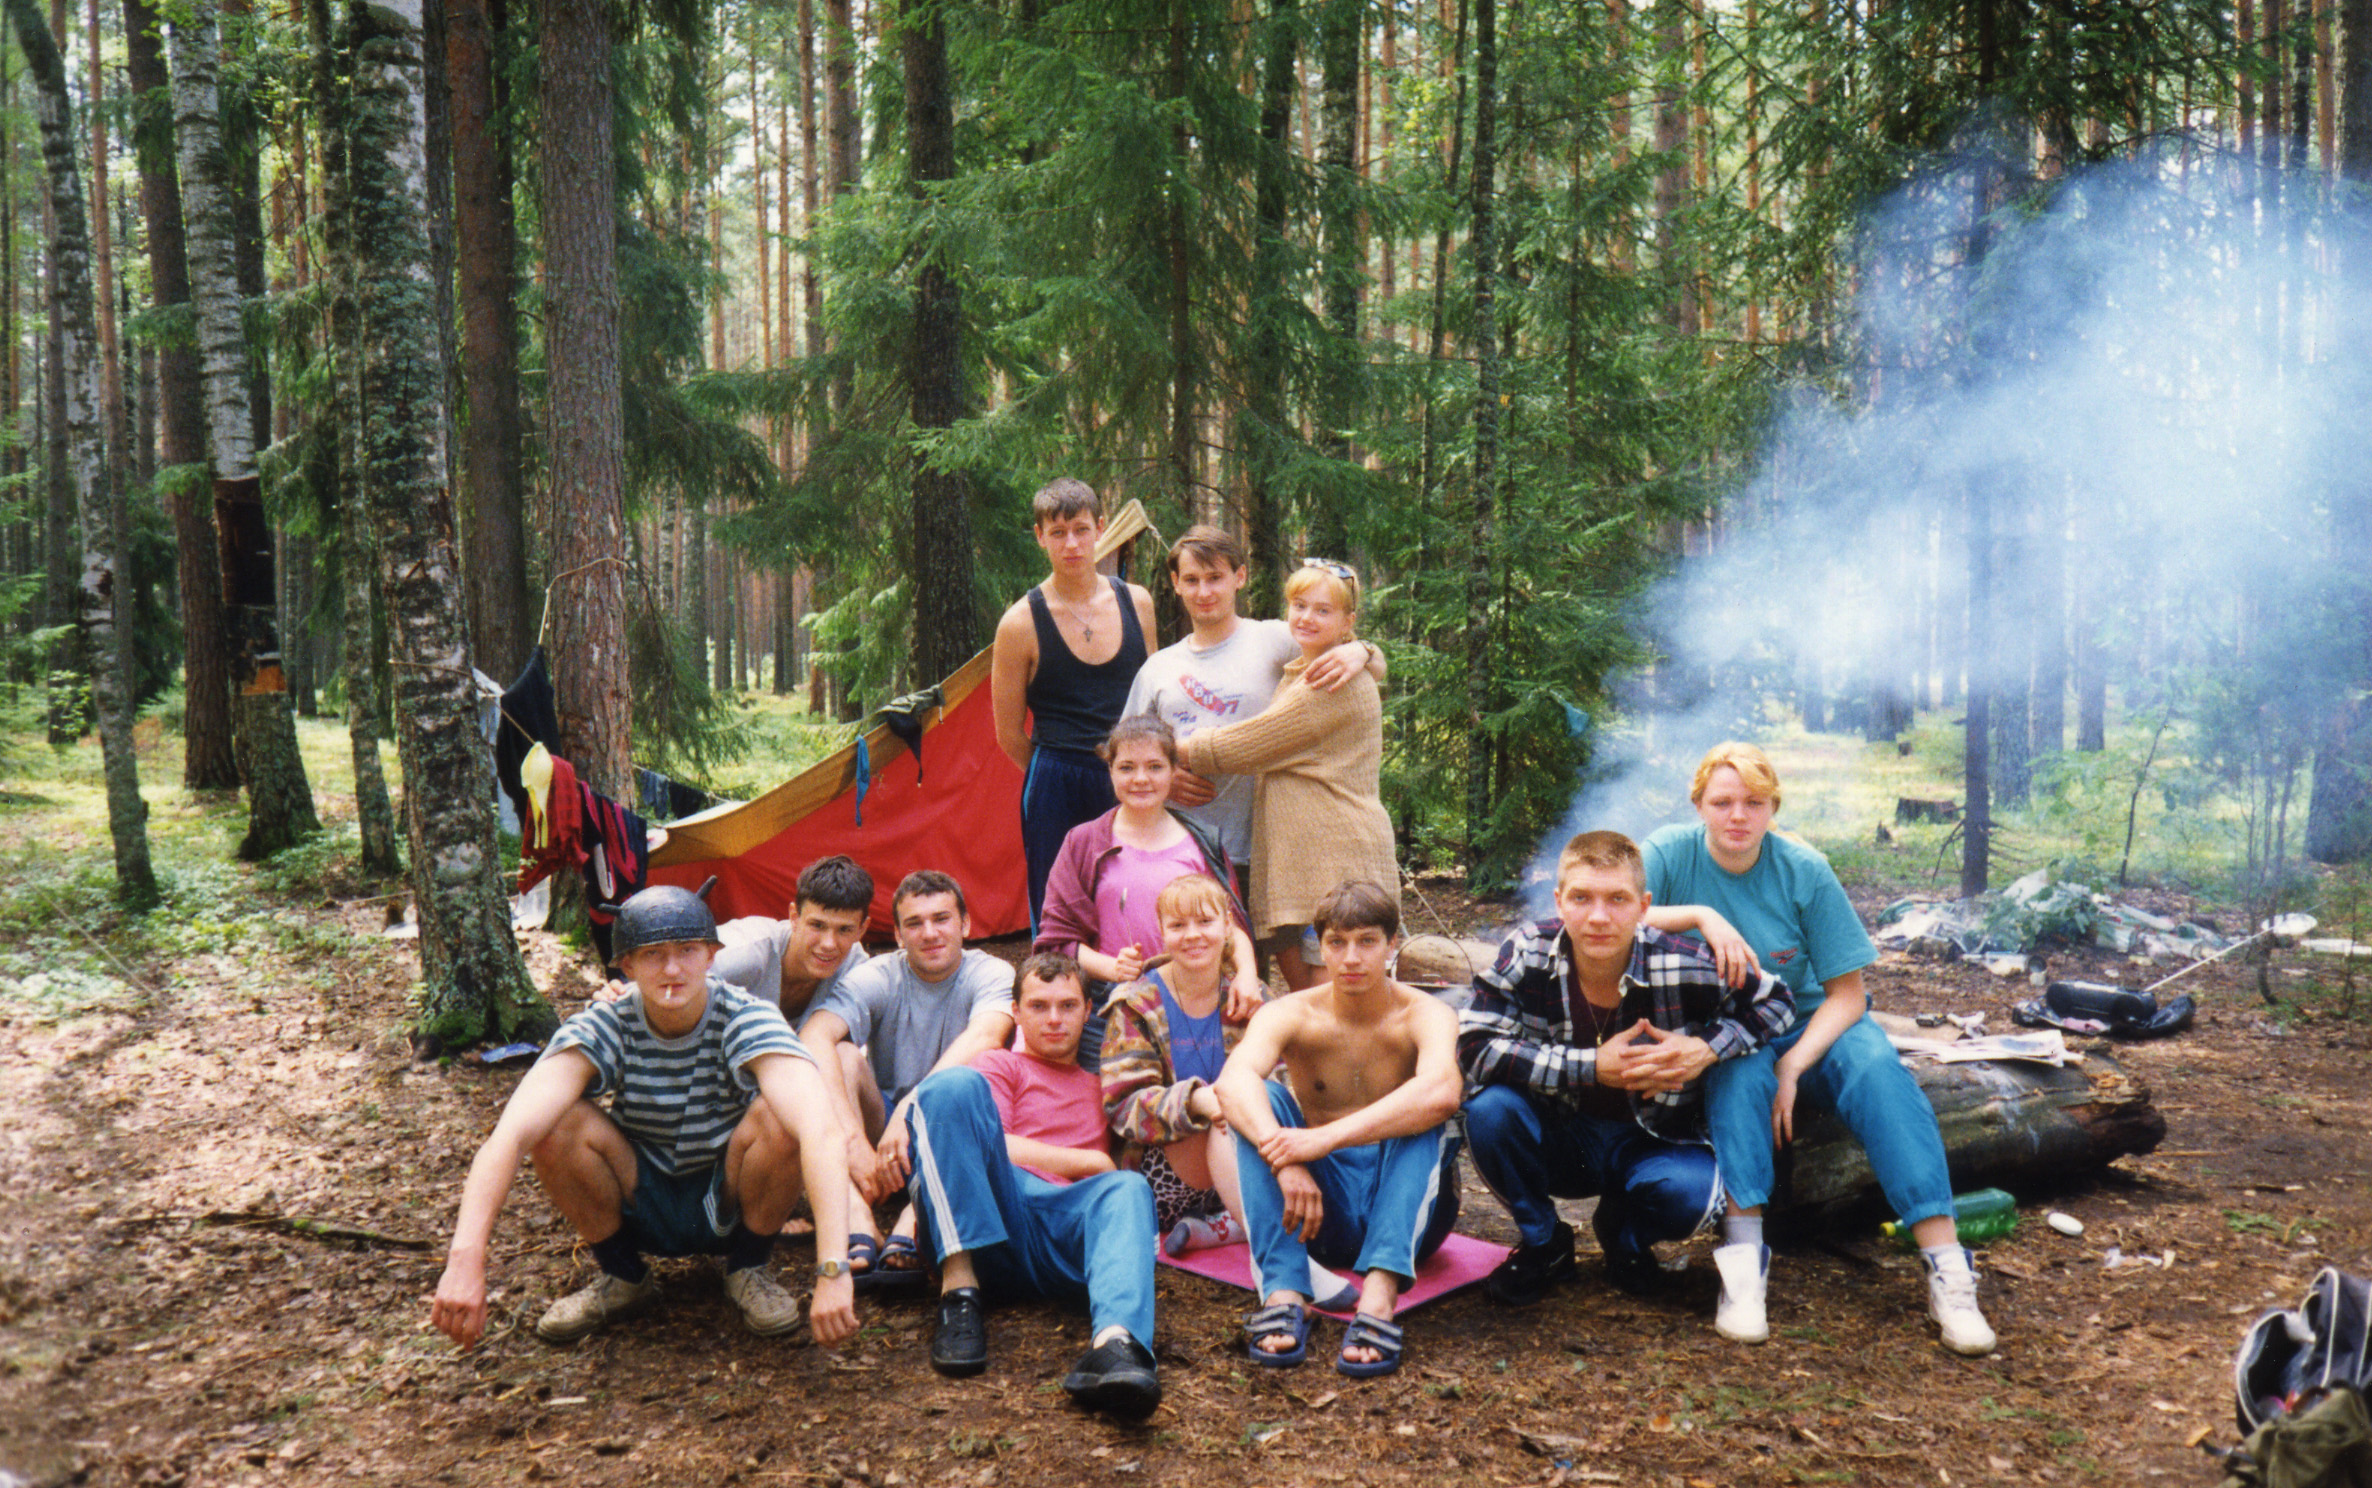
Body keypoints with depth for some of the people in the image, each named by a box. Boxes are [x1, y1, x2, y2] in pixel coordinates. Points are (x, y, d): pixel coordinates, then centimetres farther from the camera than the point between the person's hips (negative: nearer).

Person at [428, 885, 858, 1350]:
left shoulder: (745, 1021, -23)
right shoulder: (604, 1029, -18)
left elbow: (823, 1131, -40)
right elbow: (511, 1134, -34)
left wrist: (832, 1271, -53)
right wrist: (465, 1260, -49)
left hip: (729, 1207, -1)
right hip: (641, 1208, 2)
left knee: (780, 1116, -32)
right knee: (556, 1124, -25)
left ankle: (749, 1269, -3)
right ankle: (623, 1277, -1)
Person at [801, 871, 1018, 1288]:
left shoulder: (992, 975, -7)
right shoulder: (878, 978, -6)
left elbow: (986, 1036, -30)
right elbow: (812, 1038, -26)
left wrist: (912, 1108, -45)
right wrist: (854, 1141, -41)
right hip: (880, 1129, 1)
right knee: (841, 1061, -23)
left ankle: (913, 1227, -43)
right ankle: (858, 1226, -42)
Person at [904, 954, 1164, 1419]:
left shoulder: (1100, 1088, 36)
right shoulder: (999, 1066, 25)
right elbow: (992, 1148, 6)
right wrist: (1087, 1162, 7)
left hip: (1065, 1236, 2)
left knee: (1128, 1189, -30)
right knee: (954, 1085, -24)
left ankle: (1116, 1342, -60)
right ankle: (960, 1292, -32)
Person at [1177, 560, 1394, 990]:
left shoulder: (1339, 683, -12)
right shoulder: (1297, 677, 21)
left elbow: (1254, 744, -12)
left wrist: (1174, 750, -4)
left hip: (1340, 860, -9)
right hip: (1293, 862, 9)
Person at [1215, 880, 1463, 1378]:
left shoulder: (1424, 1015, -10)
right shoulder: (1291, 1015, -5)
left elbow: (1441, 1093, -35)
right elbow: (1234, 1080, -27)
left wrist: (1326, 1138, -42)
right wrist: (1283, 1159, -45)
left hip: (1407, 1206, -1)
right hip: (1322, 1210, 2)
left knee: (1429, 1118, -29)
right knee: (1262, 1099, -21)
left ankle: (1380, 1293, -45)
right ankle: (1283, 1292, -36)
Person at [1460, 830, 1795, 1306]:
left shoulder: (1682, 966, -18)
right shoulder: (1528, 953, -19)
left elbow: (1777, 1000, -2)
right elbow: (1474, 1048, -27)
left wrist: (1707, 1049, -22)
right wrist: (1593, 1067, -32)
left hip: (1651, 1145, 0)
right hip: (1558, 1139, 0)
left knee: (1692, 1192, -32)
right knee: (1490, 1109, -30)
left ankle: (1625, 1235, 9)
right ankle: (1542, 1243, 0)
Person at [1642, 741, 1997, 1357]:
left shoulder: (1804, 870, -8)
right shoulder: (1671, 853, -8)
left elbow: (1846, 994, -7)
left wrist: (1793, 1065, -21)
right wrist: (1700, 915, -31)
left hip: (1809, 1027, 1)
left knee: (1877, 1068, -29)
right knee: (1741, 1070, -35)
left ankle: (1948, 1271, -32)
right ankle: (1742, 1257, -38)